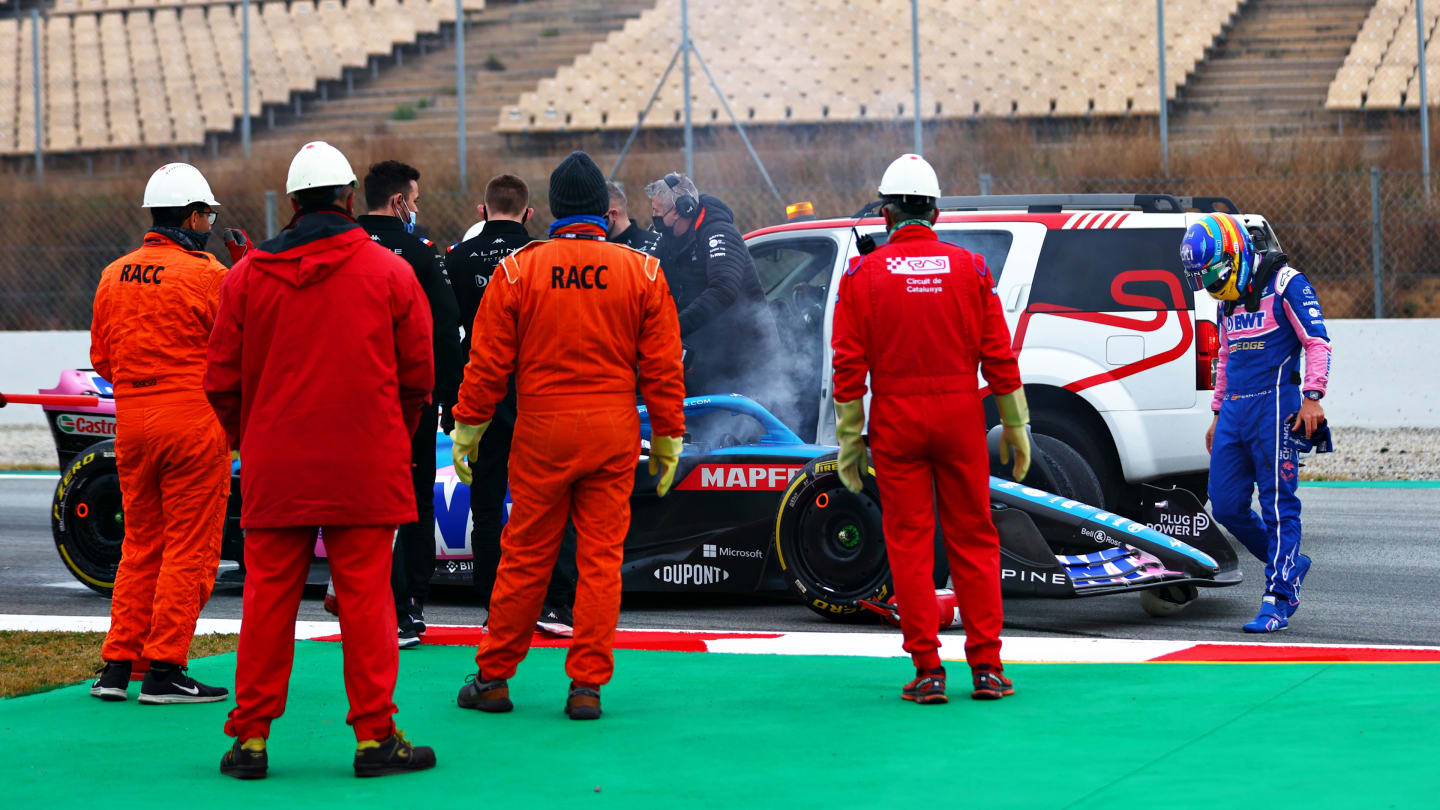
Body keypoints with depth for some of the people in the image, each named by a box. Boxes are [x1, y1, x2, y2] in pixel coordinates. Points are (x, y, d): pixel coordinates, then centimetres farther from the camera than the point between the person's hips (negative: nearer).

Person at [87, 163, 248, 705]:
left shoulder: (114, 275, 8)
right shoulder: (207, 275, -11)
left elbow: (101, 357, 13)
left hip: (131, 418, 6)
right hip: (194, 419, -6)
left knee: (140, 544, 15)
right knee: (190, 547, 0)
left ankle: (116, 664, 13)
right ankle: (164, 668, -1)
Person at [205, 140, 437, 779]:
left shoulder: (247, 277, 3)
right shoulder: (389, 272, -1)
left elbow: (222, 380, 6)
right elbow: (418, 373, 3)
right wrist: (393, 439, 19)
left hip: (273, 469, 2)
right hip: (365, 469, -2)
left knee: (267, 596, 6)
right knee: (365, 595, 1)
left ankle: (251, 738, 9)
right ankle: (374, 735, 1)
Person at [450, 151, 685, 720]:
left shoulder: (518, 269, -2)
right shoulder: (641, 272, 1)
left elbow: (488, 361, 0)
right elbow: (663, 367, 2)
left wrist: (467, 427, 9)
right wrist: (668, 438, 9)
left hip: (542, 428, 0)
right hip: (614, 432, 1)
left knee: (525, 556, 7)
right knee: (602, 556, 4)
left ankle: (493, 677, 15)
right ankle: (587, 685, 4)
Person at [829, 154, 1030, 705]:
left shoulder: (864, 274, -1)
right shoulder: (969, 268, 2)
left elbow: (848, 365, -3)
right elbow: (999, 355, 1)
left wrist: (849, 439, 3)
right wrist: (1015, 425, 9)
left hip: (895, 421, -1)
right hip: (961, 415, 1)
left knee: (909, 544, 4)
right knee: (973, 540, 7)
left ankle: (927, 671, 2)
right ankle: (986, 667, 5)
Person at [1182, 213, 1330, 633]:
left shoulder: (1285, 284, -6)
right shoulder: (1228, 299, 17)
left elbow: (1317, 341, -9)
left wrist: (1312, 397, -18)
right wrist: (1218, 414, 26)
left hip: (1274, 406, -8)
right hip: (1235, 410, 8)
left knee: (1278, 505, -6)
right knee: (1227, 506, 3)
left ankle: (1280, 597, -2)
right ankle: (1289, 563, 21)